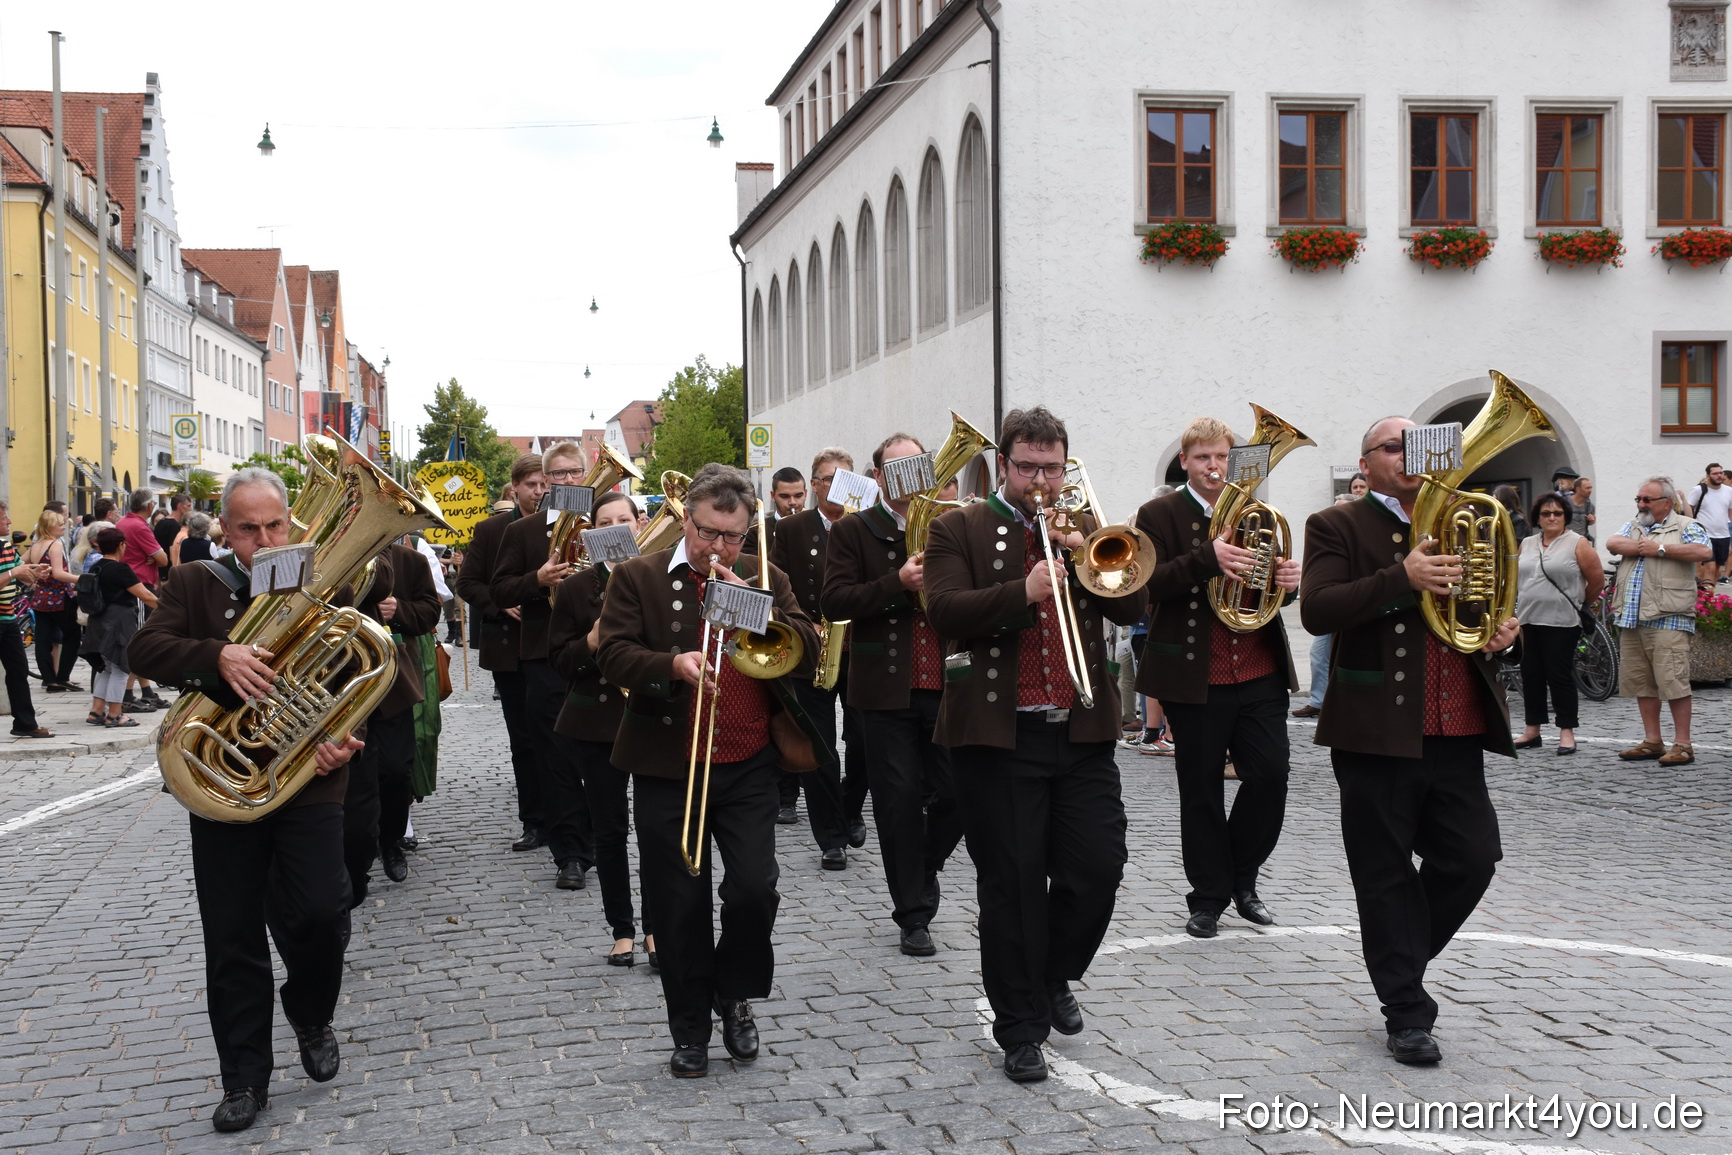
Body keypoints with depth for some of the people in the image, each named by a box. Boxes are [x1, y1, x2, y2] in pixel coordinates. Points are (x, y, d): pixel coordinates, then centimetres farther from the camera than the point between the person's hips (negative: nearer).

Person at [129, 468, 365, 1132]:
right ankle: (245, 1078, 18)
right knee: (233, 940, 5)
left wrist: (343, 740, -15)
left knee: (320, 914, -9)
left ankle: (311, 1017, 23)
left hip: (308, 784, 0)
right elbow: (144, 648, -11)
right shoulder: (196, 585, 3)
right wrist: (218, 655, -28)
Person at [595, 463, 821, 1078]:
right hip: (668, 771, -1)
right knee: (679, 906, 5)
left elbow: (807, 652, -1)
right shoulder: (637, 577, 2)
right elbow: (613, 654, -8)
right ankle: (691, 1030, 21)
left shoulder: (766, 579, 9)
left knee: (755, 890, -7)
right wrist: (673, 665, -26)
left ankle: (734, 997, 20)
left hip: (749, 768, 1)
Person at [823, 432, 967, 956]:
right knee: (899, 801, 1)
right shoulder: (853, 531, 3)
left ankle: (922, 873, 31)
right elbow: (835, 601, -8)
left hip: (945, 685, 3)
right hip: (887, 690, -3)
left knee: (956, 795, 3)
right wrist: (898, 584, -20)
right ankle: (913, 915, 12)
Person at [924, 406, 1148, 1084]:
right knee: (1012, 886, 2)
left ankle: (1056, 976, 30)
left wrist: (1086, 553, -11)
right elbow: (944, 610, -13)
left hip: (1082, 733, 4)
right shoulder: (959, 530, 3)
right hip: (998, 736, -3)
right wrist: (1024, 591, -23)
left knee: (1098, 868, 2)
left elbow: (1134, 606, 3)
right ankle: (1021, 1031, 14)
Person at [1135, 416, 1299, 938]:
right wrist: (1208, 558, -28)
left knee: (1271, 774, -1)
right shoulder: (1159, 516, -2)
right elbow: (1148, 585, -15)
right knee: (1200, 789, 4)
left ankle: (1241, 877, 20)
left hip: (1260, 674, 4)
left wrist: (1288, 579, -4)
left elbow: (1269, 577, 20)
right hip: (1194, 677, -4)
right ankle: (1209, 896, 16)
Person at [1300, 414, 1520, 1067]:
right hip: (1379, 733, -5)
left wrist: (1501, 634, 5)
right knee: (1387, 877, 2)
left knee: (1472, 860, 3)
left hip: (1456, 733, 5)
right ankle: (1407, 1013, 13)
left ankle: (1401, 962, 27)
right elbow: (1316, 610, -15)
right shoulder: (1338, 526, 0)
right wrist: (1402, 579, -25)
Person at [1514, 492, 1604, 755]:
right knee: (1531, 676, 8)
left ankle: (1567, 733, 4)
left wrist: (1579, 603, 10)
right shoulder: (1527, 544, 14)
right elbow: (1517, 578, 21)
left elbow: (1597, 580, -1)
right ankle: (1532, 731, 17)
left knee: (1560, 676, -4)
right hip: (1529, 621, 6)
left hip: (1561, 622, -5)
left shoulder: (1577, 544, -3)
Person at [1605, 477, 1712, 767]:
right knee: (1641, 682, 8)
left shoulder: (1685, 526, 3)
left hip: (1668, 619, -6)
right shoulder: (1633, 525, 21)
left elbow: (1704, 551, -15)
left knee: (1673, 681, -10)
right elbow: (1613, 543, 3)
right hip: (1632, 618, 7)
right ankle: (1652, 742, 15)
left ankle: (1682, 744, -5)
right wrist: (1644, 547, -7)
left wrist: (1661, 549, -12)